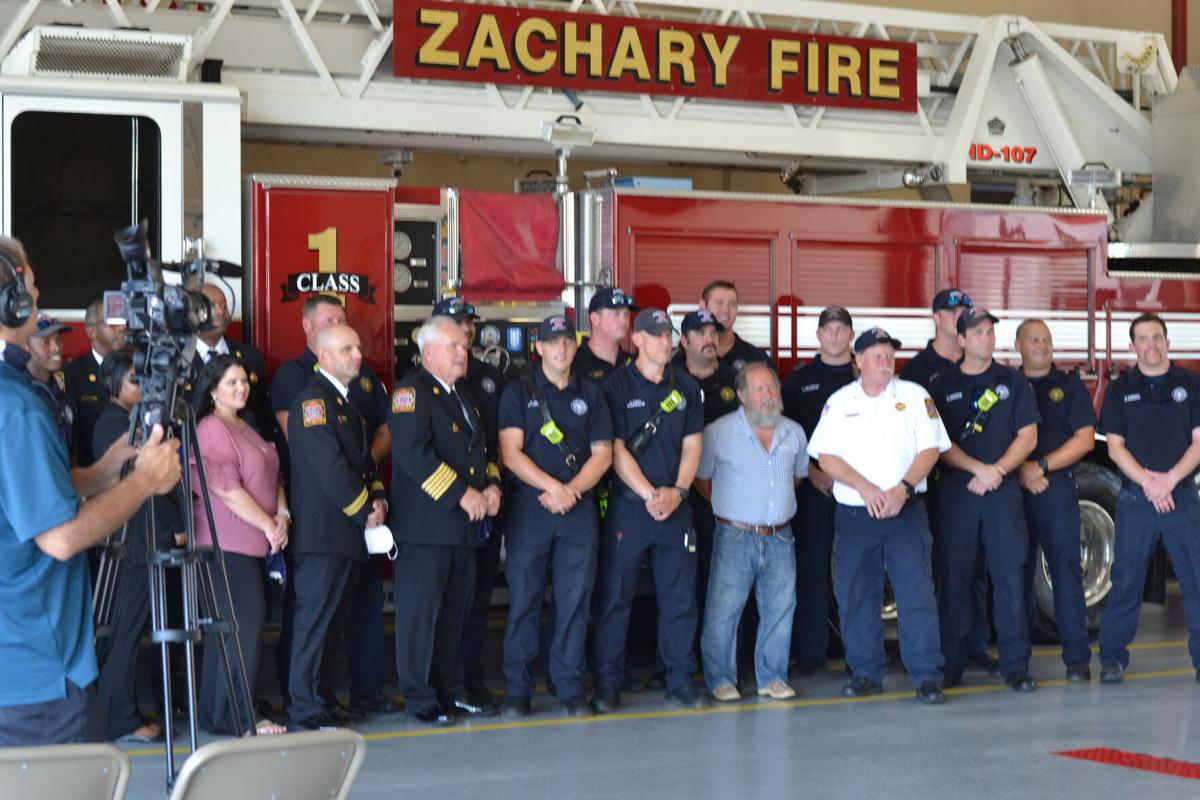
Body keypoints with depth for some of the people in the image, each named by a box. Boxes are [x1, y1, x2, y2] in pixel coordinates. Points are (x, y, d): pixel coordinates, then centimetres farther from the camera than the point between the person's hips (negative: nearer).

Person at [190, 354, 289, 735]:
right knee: (247, 623, -10)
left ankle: (216, 713, 15)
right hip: (228, 543, -9)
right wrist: (268, 525, -11)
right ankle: (238, 716, -4)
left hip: (255, 543, 9)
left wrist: (282, 515, 1)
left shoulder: (248, 427, 18)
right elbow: (226, 488, -16)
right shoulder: (210, 429, -10)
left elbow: (273, 476, 20)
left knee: (229, 627, 10)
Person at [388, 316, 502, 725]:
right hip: (425, 523, -8)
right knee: (420, 611, -4)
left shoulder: (463, 392, 19)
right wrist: (461, 495, -20)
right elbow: (414, 454, -20)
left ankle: (451, 691, 21)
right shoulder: (411, 392, -9)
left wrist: (492, 485, 6)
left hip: (465, 524, 9)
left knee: (455, 612, 13)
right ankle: (420, 699, 1)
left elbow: (482, 446, 26)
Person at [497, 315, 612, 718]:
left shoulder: (590, 395, 13)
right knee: (523, 599, -1)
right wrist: (554, 487, -14)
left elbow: (602, 454, 7)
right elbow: (511, 453, -4)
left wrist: (570, 491, -9)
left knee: (575, 600, 1)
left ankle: (571, 687, 8)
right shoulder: (518, 393, 5)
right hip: (528, 507, -2)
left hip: (579, 508, 2)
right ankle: (518, 688, 6)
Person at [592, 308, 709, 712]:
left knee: (680, 595, 5)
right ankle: (608, 682, 5)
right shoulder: (616, 386, -2)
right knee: (614, 595, -1)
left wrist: (677, 491, -7)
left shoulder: (686, 387, 11)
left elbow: (692, 446, 9)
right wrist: (649, 495, -14)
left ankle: (680, 678, 14)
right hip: (627, 506, -4)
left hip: (675, 506, 4)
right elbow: (615, 450, -7)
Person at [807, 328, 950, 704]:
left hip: (906, 512, -2)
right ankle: (866, 674, 15)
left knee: (917, 592, -8)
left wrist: (903, 488, -13)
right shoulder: (839, 402, 8)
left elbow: (930, 449, 0)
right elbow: (826, 457, 1)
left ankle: (928, 677, -7)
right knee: (856, 597, 4)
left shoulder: (915, 396, 6)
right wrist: (864, 486, -12)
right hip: (854, 515, 2)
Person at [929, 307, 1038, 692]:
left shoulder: (1013, 381, 9)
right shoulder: (942, 386, 7)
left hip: (1004, 491, 0)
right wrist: (980, 468, -12)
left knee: (1010, 576, -3)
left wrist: (996, 472, -9)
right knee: (955, 577, 1)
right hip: (956, 492, 0)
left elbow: (1027, 436, 3)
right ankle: (951, 663, 8)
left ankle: (1015, 665, 0)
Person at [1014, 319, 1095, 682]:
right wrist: (1022, 471, -10)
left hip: (1058, 487, -1)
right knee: (1019, 571, 4)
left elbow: (1085, 438, 0)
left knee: (1066, 568, -7)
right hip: (1013, 489, 1)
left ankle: (1077, 657, -7)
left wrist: (1042, 467, -9)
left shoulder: (1070, 386, 9)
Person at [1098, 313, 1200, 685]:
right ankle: (1113, 658, 6)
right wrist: (1146, 481, -12)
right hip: (1135, 497, 0)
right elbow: (1115, 446, 3)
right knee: (1126, 580, 1)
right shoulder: (1119, 389, 8)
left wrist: (1170, 479, -13)